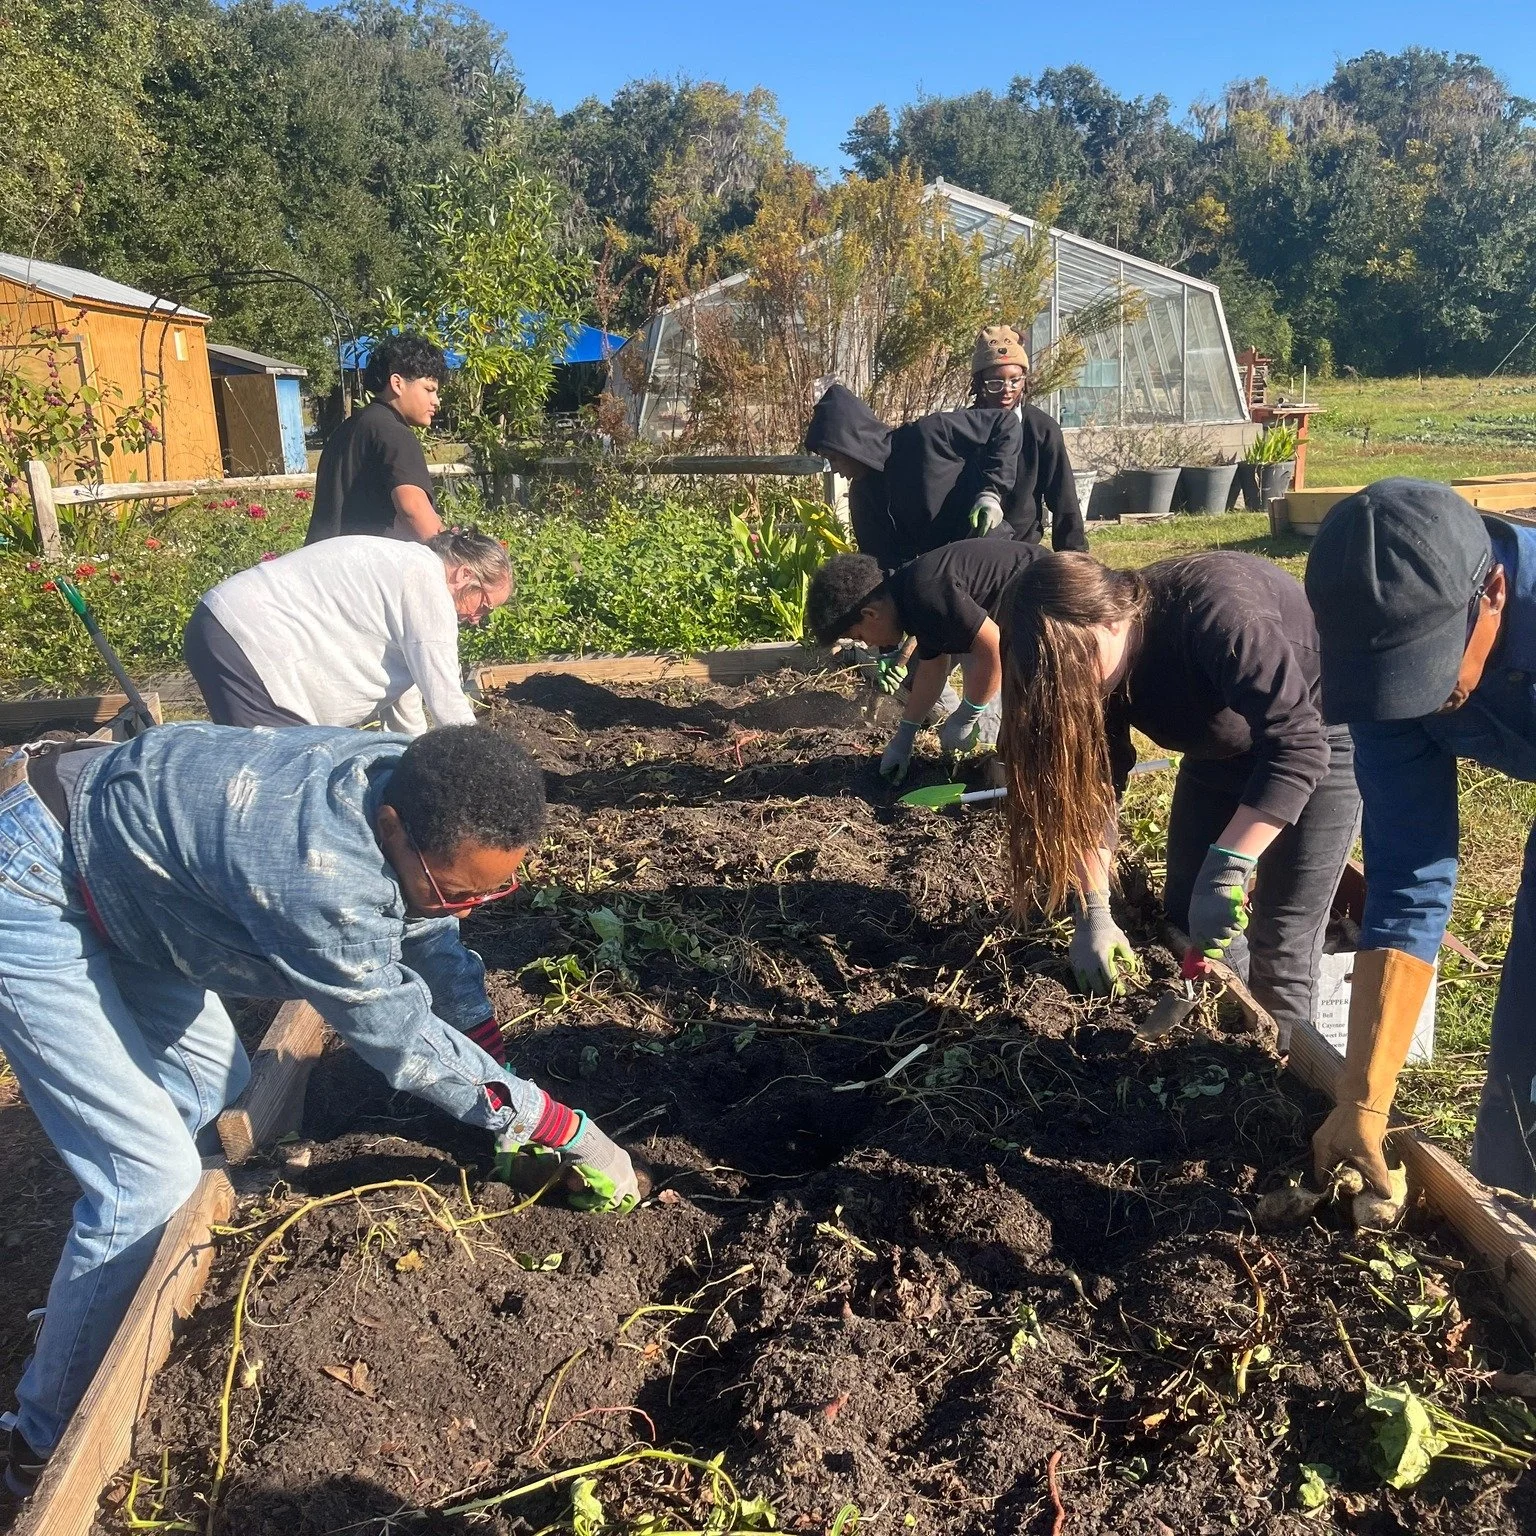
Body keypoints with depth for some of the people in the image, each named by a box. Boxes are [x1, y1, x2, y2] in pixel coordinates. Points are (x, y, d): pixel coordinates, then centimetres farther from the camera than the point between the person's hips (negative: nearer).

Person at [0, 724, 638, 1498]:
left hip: (114, 857, 9)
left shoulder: (416, 790, -14)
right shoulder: (319, 877, -39)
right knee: (150, 1180, -9)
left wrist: (505, 1079, 7)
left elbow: (432, 939, 4)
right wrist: (563, 1128, -14)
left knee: (212, 1089, 16)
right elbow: (405, 1041, -25)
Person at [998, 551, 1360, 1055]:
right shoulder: (1100, 668, -16)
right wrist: (1093, 911, -21)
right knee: (1186, 916, 5)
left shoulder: (1211, 612, -37)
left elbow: (1298, 745, -41)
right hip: (1223, 747, 6)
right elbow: (1092, 786, -13)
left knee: (1280, 948, -9)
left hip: (1318, 736, -6)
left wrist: (1226, 868, -45)